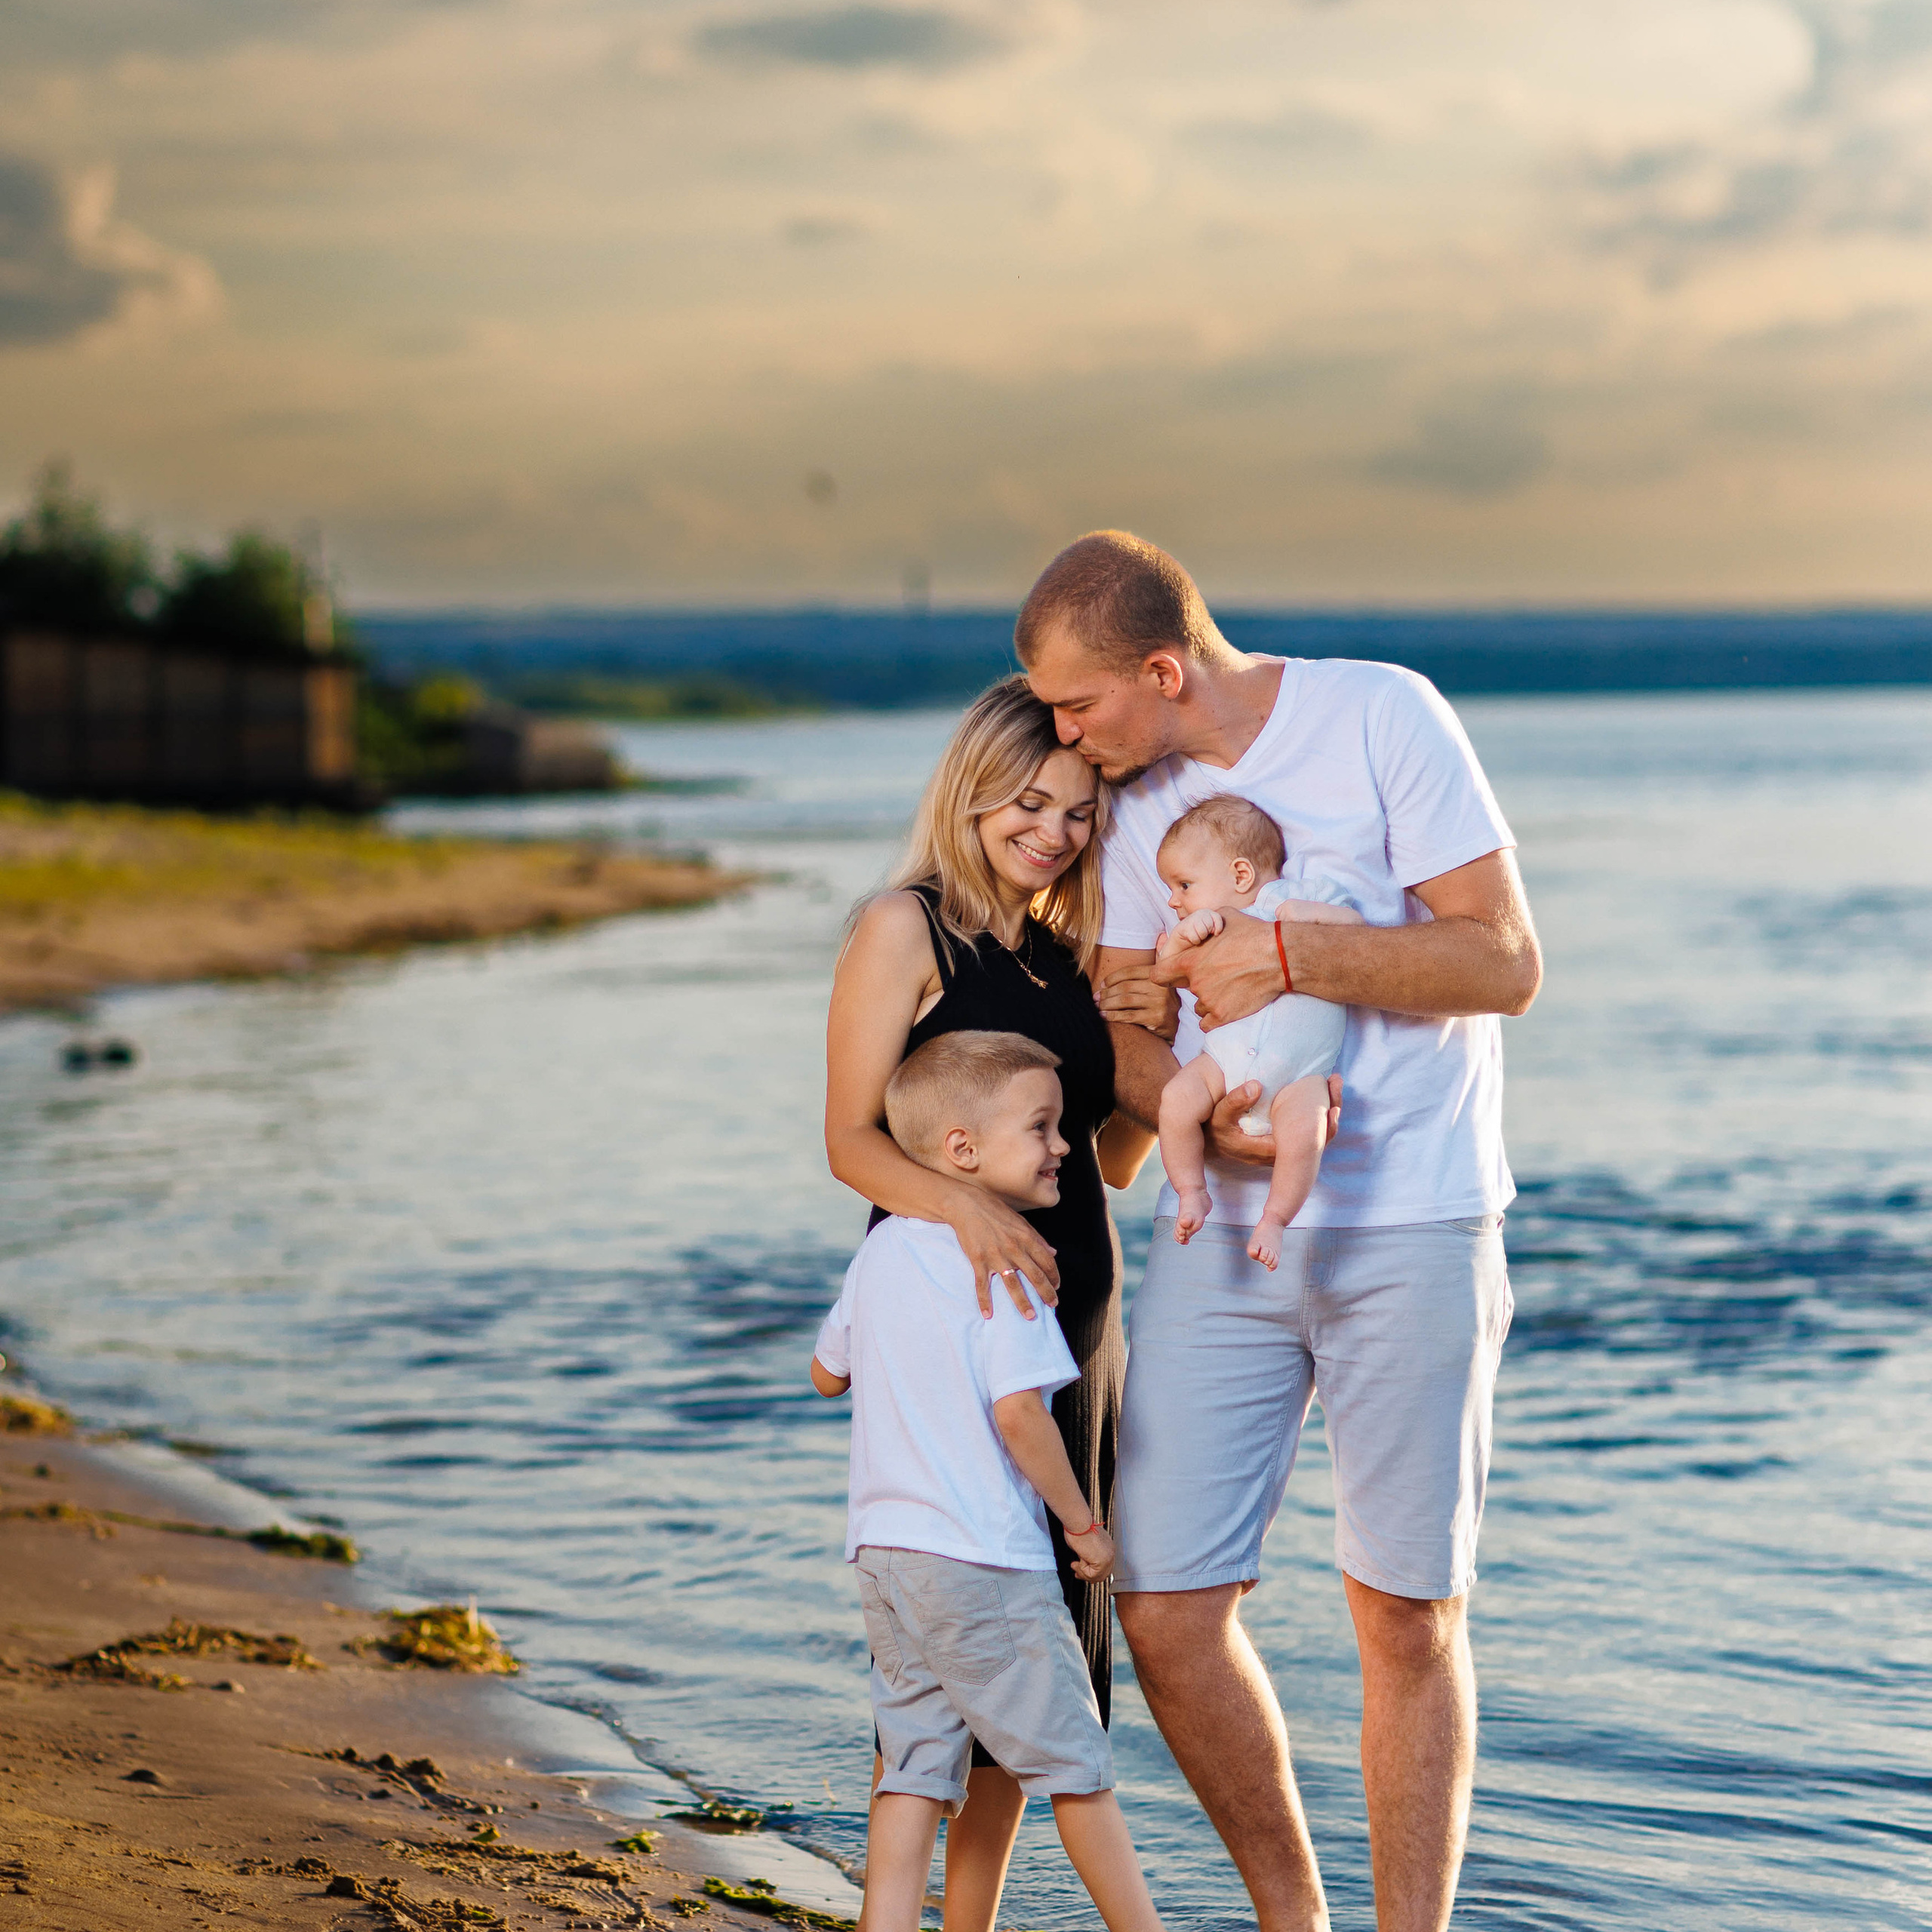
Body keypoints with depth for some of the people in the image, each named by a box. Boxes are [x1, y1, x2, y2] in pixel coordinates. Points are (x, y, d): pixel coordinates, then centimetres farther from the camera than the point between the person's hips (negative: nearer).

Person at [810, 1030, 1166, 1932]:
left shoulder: (881, 1250, 10)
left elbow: (826, 1373, 22)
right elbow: (1015, 1410, -21)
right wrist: (1083, 1521, -10)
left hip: (884, 1548, 7)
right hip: (985, 1561, -7)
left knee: (914, 1767, 8)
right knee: (1074, 1763, 5)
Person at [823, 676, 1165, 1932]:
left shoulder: (1069, 955, 15)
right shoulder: (907, 929, -5)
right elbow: (853, 1139, -11)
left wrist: (1154, 1044, 2)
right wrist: (966, 1206, -28)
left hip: (1075, 1323, 7)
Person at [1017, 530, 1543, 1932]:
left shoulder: (1380, 716, -8)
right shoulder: (1131, 786, 8)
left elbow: (1506, 963, -11)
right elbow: (1122, 1028, 8)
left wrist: (1289, 954, -19)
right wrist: (1202, 1116, -14)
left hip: (1412, 1228, -4)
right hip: (1223, 1232, 5)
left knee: (1407, 1616, 1)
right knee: (1164, 1606, -1)